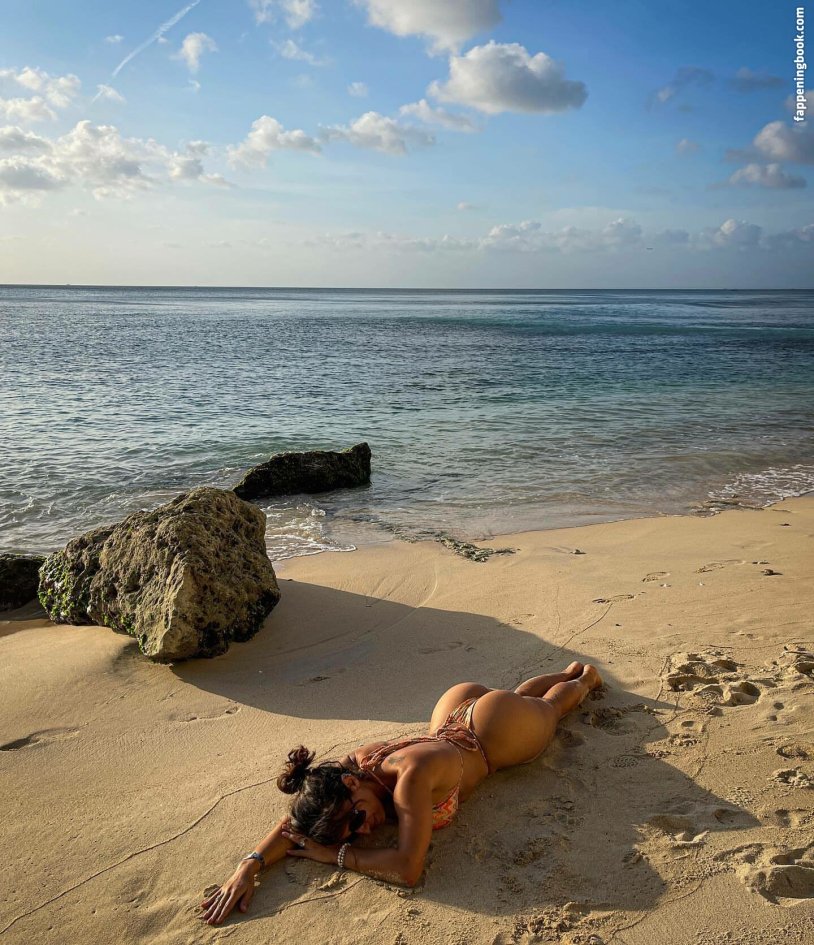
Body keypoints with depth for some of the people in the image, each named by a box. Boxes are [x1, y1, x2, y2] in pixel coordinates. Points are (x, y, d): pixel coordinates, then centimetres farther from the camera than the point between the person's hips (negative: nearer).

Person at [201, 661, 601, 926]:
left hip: (500, 725, -5)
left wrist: (333, 853, -41)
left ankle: (585, 678, 60)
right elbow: (298, 819, -22)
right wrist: (249, 864, -37)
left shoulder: (411, 776, -47)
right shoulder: (358, 759, -28)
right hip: (456, 708, 5)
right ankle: (568, 672, 64)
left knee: (548, 705, 31)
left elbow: (408, 868, -49)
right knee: (521, 695, 38)